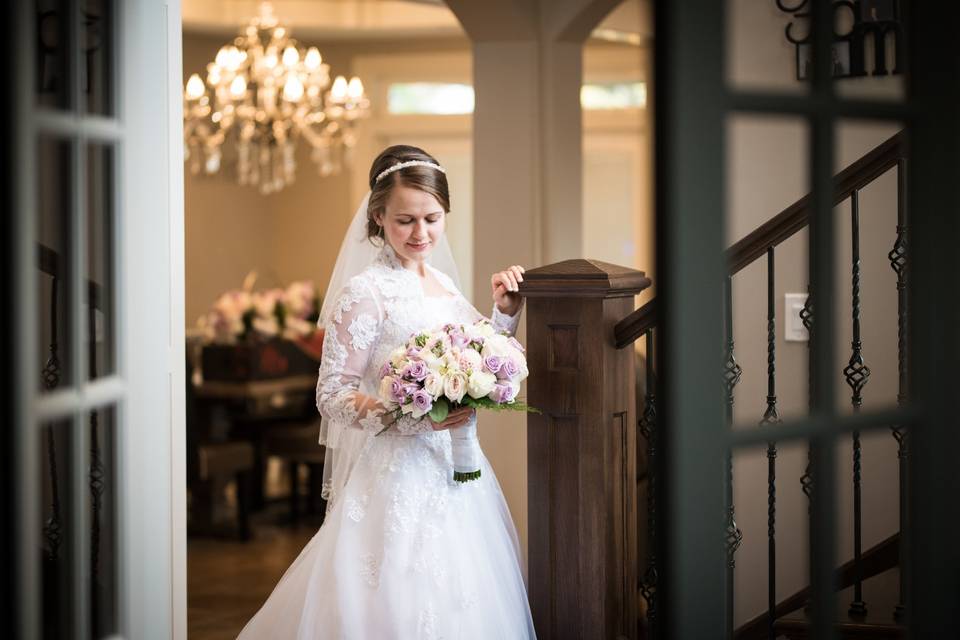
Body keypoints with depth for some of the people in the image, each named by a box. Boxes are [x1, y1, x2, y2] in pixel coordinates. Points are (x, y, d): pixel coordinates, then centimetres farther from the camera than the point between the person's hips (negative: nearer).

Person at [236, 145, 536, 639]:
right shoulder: (366, 292, -11)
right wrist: (413, 417, -25)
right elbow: (332, 397, -14)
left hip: (457, 469, 7)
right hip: (400, 473, -7)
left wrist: (505, 313, 5)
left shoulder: (444, 283, 10)